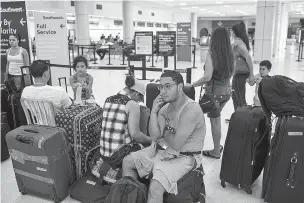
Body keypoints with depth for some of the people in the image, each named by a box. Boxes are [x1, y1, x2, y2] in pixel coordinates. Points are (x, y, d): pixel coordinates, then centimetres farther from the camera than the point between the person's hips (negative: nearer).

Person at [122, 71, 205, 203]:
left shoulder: (191, 109, -24)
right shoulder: (165, 107, 2)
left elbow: (176, 144, -25)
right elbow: (155, 137, -6)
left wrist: (163, 133, -5)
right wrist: (154, 111, -15)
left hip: (184, 157, -8)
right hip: (162, 150, 9)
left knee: (155, 188, -28)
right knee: (127, 162, 10)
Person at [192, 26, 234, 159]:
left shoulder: (211, 53, -17)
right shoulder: (230, 54, 0)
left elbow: (207, 77, -22)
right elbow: (230, 74, 11)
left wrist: (195, 83, -8)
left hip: (214, 92, -6)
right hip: (227, 90, 6)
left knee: (215, 121, 8)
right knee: (216, 118, 23)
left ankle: (216, 151, 21)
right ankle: (217, 147, 33)